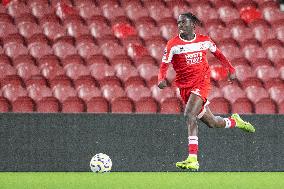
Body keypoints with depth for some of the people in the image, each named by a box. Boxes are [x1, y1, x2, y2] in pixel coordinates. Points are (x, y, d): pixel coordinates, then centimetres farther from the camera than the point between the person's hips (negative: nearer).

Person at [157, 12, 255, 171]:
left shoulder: (204, 40, 2)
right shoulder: (173, 44, -3)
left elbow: (217, 53, 19)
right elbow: (164, 65, -6)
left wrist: (231, 69, 18)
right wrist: (162, 79, -26)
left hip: (201, 82, -2)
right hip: (185, 87, 2)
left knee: (189, 115, -25)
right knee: (212, 123, 7)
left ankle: (193, 160, -28)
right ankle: (235, 121, 41)